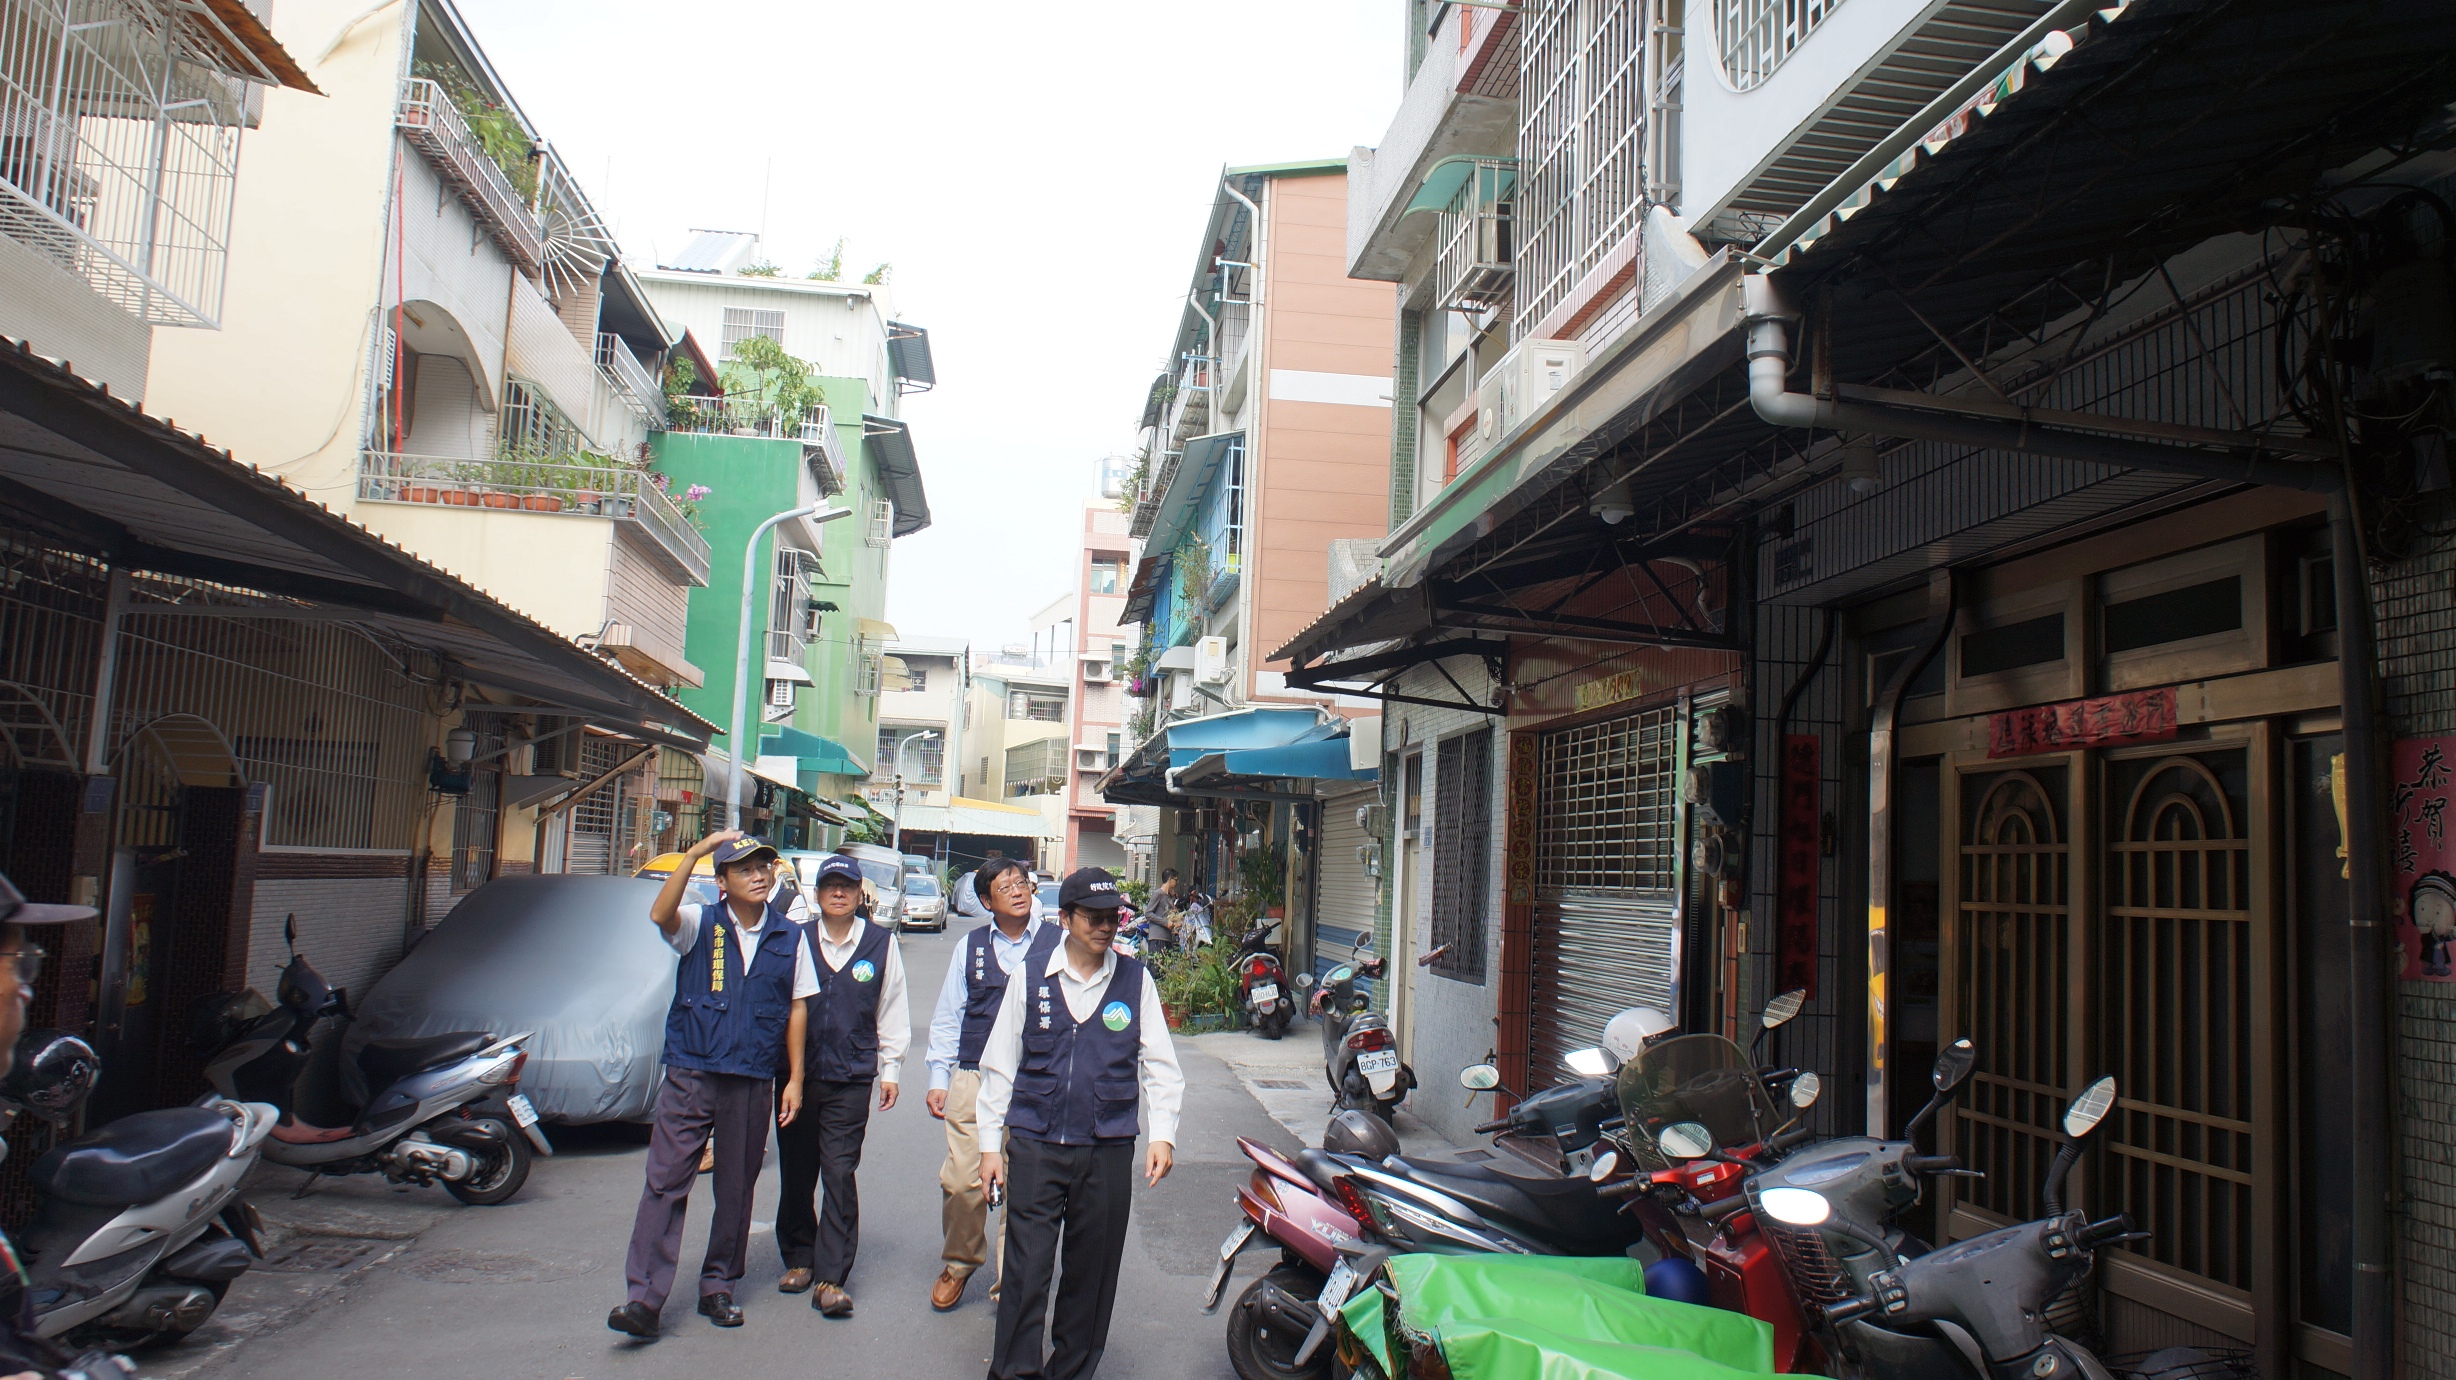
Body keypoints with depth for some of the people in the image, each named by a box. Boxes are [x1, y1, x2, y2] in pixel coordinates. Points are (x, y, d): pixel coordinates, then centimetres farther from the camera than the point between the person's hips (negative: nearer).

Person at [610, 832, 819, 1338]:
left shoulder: (790, 938, 6)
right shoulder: (700, 924, 1)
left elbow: (797, 1009, 9)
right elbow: (660, 915, -21)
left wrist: (795, 1078, 5)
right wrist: (695, 853, -29)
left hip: (752, 1082, 2)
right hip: (690, 1075, -2)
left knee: (736, 1190, 10)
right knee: (665, 1183, -6)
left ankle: (718, 1288, 23)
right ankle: (645, 1298, -4)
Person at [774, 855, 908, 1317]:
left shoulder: (882, 944, 2)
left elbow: (892, 1013, 8)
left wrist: (890, 1070, 7)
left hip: (851, 1079, -2)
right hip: (796, 1075, 2)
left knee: (839, 1175, -5)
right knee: (795, 1174, 10)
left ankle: (831, 1279, -1)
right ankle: (799, 1259, 28)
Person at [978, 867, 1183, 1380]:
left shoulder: (1136, 980, 3)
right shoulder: (1030, 978, 3)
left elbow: (1159, 1064, 7)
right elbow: (999, 1065, 8)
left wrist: (1163, 1134, -4)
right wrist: (990, 1144, 6)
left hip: (1108, 1150, 1)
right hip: (1035, 1145, -1)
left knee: (1092, 1273, 9)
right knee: (1025, 1269, -3)